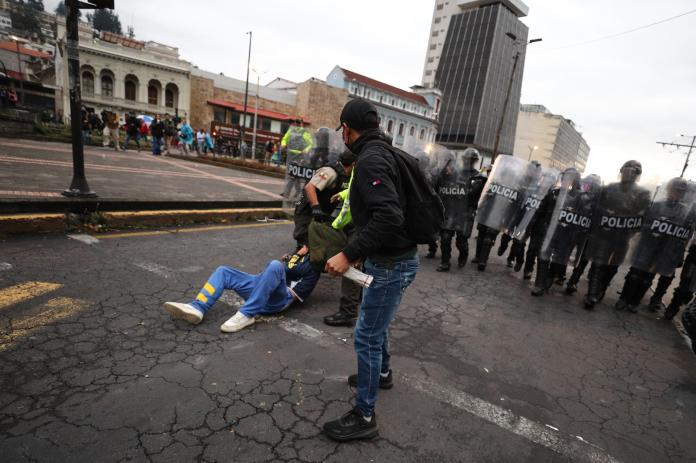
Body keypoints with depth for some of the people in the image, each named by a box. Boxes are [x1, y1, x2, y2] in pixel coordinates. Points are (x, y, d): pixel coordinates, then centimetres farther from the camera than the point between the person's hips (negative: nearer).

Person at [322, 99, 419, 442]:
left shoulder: (370, 160, -20)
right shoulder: (381, 152, 11)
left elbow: (388, 218, -32)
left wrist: (349, 254, -30)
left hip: (391, 263, -10)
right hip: (393, 258, 10)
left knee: (367, 336, 3)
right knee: (376, 324, 28)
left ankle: (364, 417, 21)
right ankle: (382, 373, 52)